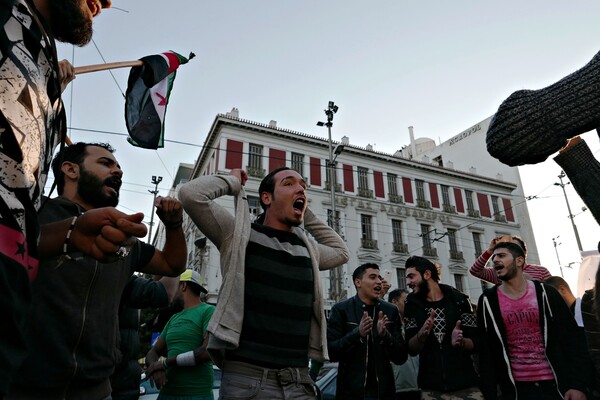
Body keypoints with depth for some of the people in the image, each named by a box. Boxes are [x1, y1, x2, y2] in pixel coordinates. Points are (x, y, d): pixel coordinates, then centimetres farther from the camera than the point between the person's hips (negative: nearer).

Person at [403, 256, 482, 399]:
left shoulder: (459, 300, -5)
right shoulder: (412, 305, -1)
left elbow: (476, 342, -3)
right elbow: (411, 349, -4)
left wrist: (460, 342, -24)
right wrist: (421, 335, -24)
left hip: (465, 384, -1)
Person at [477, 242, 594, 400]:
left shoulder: (545, 293, -1)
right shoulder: (488, 301, -3)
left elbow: (572, 338, -1)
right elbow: (485, 351, -2)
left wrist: (579, 384, -8)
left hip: (555, 384, 0)